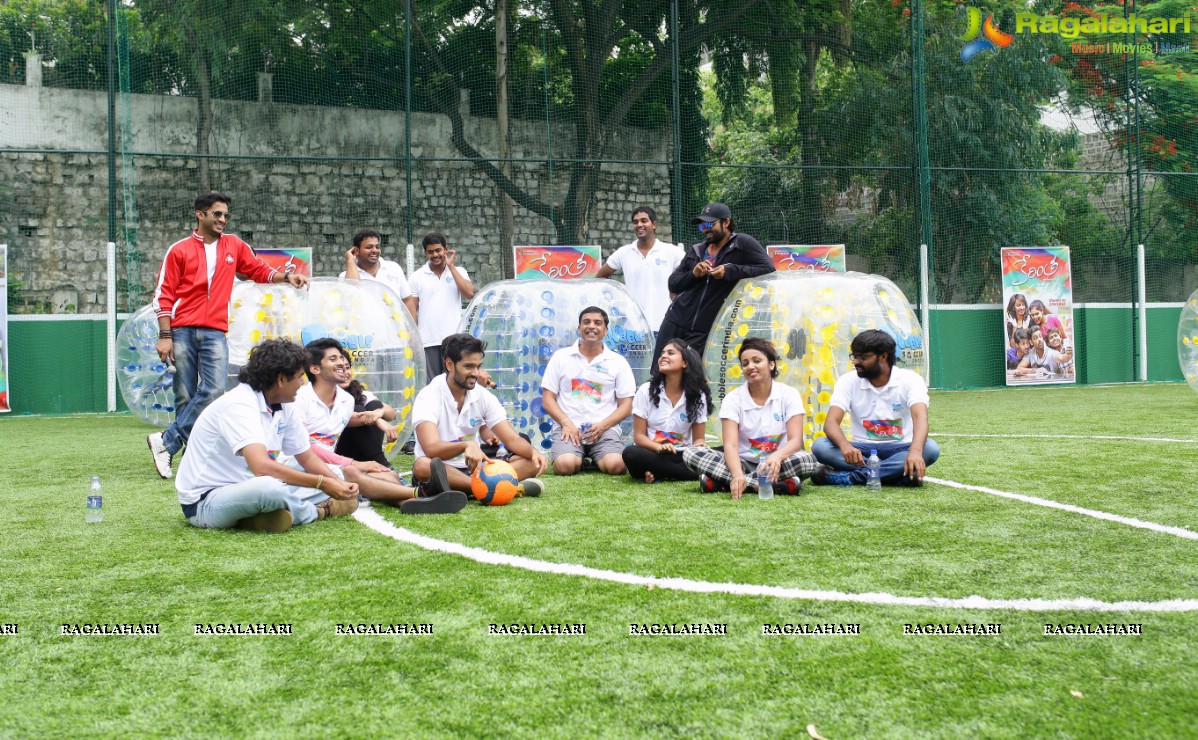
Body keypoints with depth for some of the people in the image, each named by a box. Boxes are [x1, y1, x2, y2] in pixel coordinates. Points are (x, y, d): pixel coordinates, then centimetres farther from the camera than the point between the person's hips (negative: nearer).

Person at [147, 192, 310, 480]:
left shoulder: (234, 246, 14)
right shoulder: (179, 250, 5)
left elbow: (259, 270, 23)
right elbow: (164, 294, 3)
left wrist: (286, 277, 3)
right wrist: (165, 335, -4)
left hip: (215, 332, 2)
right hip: (182, 331, -2)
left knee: (214, 389, -16)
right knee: (185, 397, -2)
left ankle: (167, 441, -11)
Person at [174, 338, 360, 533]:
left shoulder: (285, 406, 2)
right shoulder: (239, 404, -24)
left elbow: (307, 458, 11)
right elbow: (262, 467, -35)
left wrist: (339, 483, -9)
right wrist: (323, 483, -30)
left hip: (247, 489, 9)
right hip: (205, 500, -9)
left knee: (333, 476, 7)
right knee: (269, 487, -40)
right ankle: (315, 512, -7)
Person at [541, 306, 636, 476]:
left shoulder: (618, 362, 10)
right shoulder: (561, 357, 9)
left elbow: (626, 405, 7)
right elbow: (548, 399, 7)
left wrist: (602, 425, -10)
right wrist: (566, 423, -10)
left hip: (605, 429, 1)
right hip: (569, 427, 0)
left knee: (616, 465, -29)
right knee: (565, 465, -30)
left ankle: (594, 459, 7)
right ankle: (580, 459, 6)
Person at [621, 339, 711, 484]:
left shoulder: (697, 396, 4)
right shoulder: (646, 391, 0)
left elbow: (699, 438, 5)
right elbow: (639, 436, -2)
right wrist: (659, 447, -24)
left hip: (681, 456, 1)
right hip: (652, 454, -1)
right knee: (631, 453, -36)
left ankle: (657, 474, -21)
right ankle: (697, 474, -31)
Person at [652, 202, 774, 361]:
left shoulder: (742, 244, -1)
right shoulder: (696, 251, 14)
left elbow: (768, 269, -13)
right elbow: (673, 283, 13)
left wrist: (730, 271, -19)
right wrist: (693, 274, -8)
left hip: (703, 331, -5)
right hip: (675, 322, 5)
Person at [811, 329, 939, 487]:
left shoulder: (910, 379, -9)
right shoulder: (848, 381, -4)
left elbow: (920, 417, -26)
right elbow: (831, 422, -16)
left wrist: (915, 452, -47)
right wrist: (845, 446, -40)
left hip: (898, 449, -1)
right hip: (862, 450, 1)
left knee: (930, 448, -33)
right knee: (820, 446, -25)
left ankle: (847, 476, -34)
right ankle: (896, 474, -30)